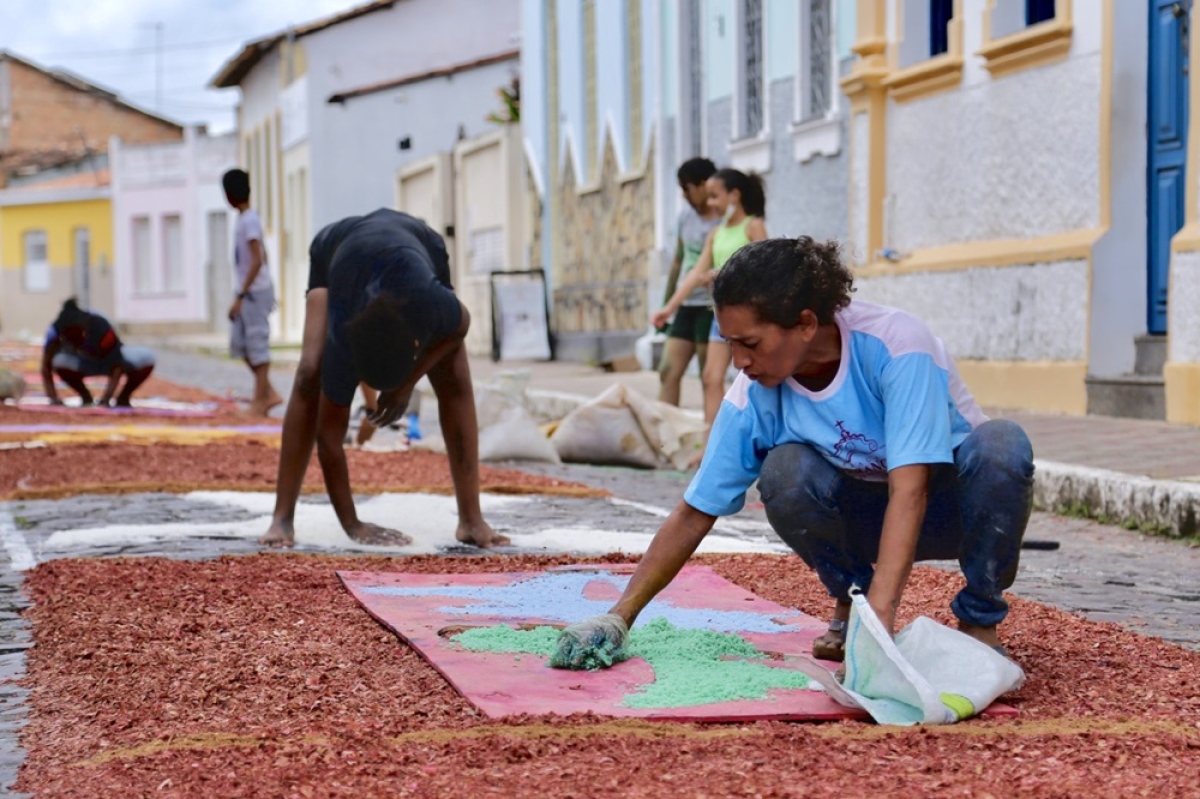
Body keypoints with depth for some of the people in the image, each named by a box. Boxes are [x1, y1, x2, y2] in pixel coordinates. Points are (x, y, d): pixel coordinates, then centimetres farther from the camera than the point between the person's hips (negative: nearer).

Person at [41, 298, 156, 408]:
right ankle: (86, 398, -7)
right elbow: (47, 367, -24)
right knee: (60, 362, -34)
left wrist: (107, 397, -43)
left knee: (147, 358, -30)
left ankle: (123, 399, -5)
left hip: (108, 359, -2)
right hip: (84, 364, 2)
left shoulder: (101, 328, -36)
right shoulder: (54, 332, -30)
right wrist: (53, 399, -36)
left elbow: (116, 366, -33)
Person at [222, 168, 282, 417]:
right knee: (240, 344, 11)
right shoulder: (246, 218, 12)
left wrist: (240, 296, -23)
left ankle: (259, 401, 1)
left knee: (257, 345, -4)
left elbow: (257, 261, -22)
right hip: (250, 291, 10)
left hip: (255, 291, -10)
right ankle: (268, 393, 15)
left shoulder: (249, 221, -17)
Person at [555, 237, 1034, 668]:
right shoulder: (754, 397, -17)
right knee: (785, 471, -29)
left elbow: (909, 490, -37)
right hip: (866, 514, 3)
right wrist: (618, 617, -16)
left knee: (1001, 444, -36)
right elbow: (693, 516, -9)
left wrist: (879, 616, -47)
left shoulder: (895, 343, -29)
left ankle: (979, 621, -14)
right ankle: (849, 601, -2)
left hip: (953, 504, -2)